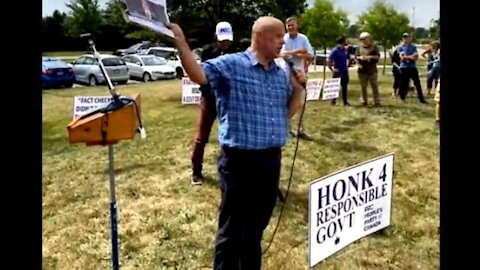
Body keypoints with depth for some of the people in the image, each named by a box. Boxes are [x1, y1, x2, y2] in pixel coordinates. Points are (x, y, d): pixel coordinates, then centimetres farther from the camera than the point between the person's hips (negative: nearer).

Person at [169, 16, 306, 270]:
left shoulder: (282, 73, 12)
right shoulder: (231, 65, -8)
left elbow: (288, 112, 18)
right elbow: (198, 73, -22)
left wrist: (298, 89, 3)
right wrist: (180, 41, -30)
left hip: (271, 158, 7)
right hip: (239, 159, -6)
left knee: (257, 225, 20)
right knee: (232, 228, 5)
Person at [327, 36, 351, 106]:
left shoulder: (346, 49, 7)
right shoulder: (335, 50, -14)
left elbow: (348, 58, 24)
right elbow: (328, 61, -18)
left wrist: (347, 66, 13)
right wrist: (332, 70, -16)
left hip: (345, 72, 7)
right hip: (338, 73, -7)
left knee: (345, 87, 12)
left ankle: (345, 101, 19)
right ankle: (333, 101, 12)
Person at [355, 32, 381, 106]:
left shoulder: (374, 46, 2)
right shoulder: (360, 47, 9)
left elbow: (378, 56, -2)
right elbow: (356, 57, 8)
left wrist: (370, 57, -16)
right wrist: (360, 57, -13)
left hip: (372, 70, -2)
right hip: (362, 70, 2)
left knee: (375, 87, -2)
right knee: (363, 87, 7)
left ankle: (377, 102, 2)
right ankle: (364, 102, 17)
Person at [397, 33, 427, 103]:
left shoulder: (414, 47, 8)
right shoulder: (400, 47, 2)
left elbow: (416, 57, -3)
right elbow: (402, 57, -10)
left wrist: (406, 57, -14)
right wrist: (411, 57, -11)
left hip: (413, 67, 2)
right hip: (404, 68, -2)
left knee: (417, 83, 2)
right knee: (403, 84, 2)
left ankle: (421, 98, 7)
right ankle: (403, 98, 16)